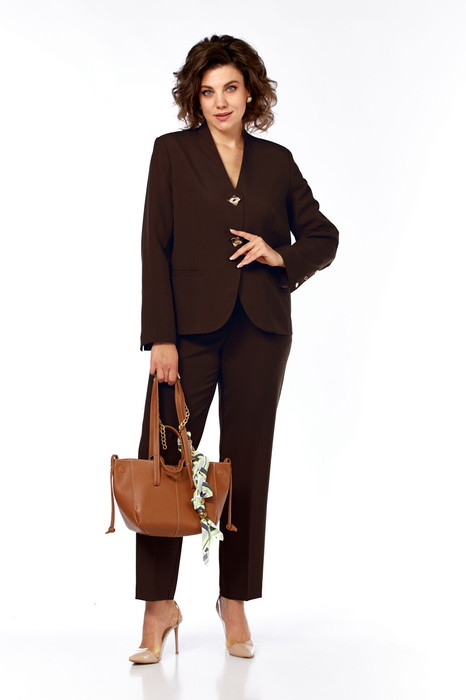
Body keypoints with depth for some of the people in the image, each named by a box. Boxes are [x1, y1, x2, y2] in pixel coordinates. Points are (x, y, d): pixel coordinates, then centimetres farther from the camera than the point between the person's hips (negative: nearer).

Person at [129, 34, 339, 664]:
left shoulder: (277, 161, 10)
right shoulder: (173, 151, 3)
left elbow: (324, 236, 17)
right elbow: (155, 247, -2)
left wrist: (282, 257, -4)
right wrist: (161, 336, -10)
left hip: (259, 330, 2)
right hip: (192, 327, -2)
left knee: (247, 467, 7)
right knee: (165, 462, -5)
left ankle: (236, 602, 18)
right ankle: (159, 605, 6)